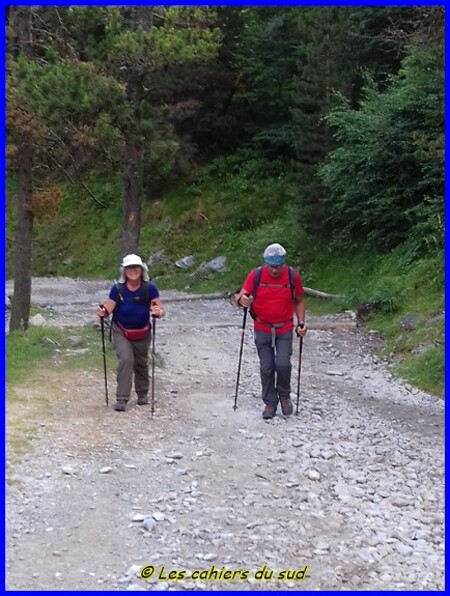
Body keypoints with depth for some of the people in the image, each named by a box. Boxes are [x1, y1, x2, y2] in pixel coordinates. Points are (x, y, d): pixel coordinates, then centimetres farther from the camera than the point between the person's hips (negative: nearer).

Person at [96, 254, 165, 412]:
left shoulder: (150, 288, -16)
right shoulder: (118, 289, -16)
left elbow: (160, 309, -17)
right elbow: (108, 308, -13)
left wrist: (158, 312, -39)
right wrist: (102, 311, -35)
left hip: (142, 333, 2)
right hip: (121, 332, -1)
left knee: (141, 363, 17)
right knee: (126, 360, -17)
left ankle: (142, 393, 39)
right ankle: (121, 399, -11)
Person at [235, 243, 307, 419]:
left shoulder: (293, 276, -9)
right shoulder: (256, 275, -12)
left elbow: (299, 301, 4)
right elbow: (241, 296, -12)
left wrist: (301, 322, -7)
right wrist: (242, 300, -36)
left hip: (285, 329, 0)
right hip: (262, 330, 1)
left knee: (282, 364, -13)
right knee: (266, 368, 4)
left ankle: (284, 396, 13)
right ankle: (270, 403, 21)